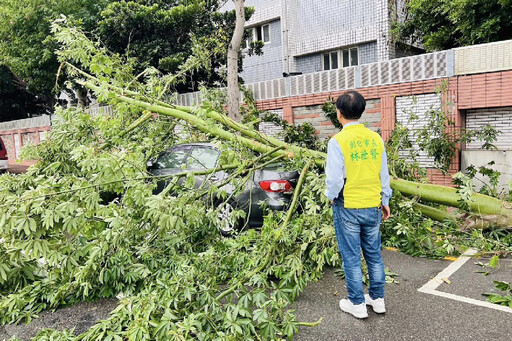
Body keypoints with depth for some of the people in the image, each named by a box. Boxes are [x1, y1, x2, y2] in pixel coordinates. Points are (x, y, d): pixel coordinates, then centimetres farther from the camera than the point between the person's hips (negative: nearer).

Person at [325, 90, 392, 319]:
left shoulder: (338, 141, -15)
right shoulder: (376, 139, 1)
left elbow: (334, 178, -15)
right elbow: (384, 174, 8)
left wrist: (331, 197, 5)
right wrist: (385, 201, 19)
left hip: (347, 208, -5)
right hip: (373, 206, 5)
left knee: (351, 257, 8)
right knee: (374, 254, 17)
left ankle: (357, 304, 20)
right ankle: (378, 299, 30)